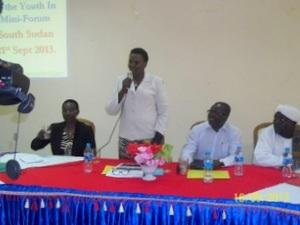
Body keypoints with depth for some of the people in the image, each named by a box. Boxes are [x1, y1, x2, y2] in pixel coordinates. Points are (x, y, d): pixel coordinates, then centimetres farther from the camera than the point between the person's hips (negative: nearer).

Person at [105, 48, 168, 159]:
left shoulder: (156, 82, 1)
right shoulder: (121, 80, 7)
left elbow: (163, 112, 2)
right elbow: (110, 110, 2)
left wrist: (158, 136, -7)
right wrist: (123, 90, -10)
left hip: (150, 139, -2)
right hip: (126, 139, 2)